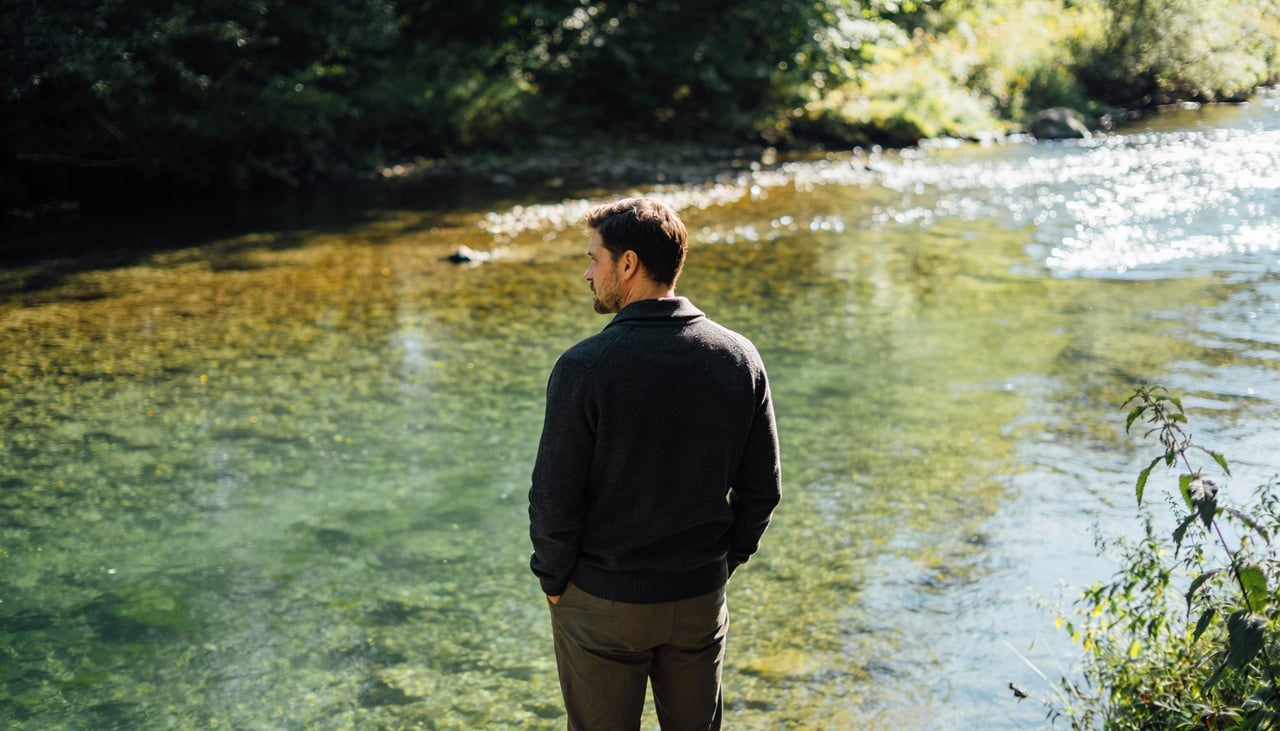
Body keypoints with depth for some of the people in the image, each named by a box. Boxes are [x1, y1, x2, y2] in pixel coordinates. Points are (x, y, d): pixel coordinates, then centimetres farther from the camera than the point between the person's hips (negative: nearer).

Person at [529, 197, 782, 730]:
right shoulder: (738, 357, -6)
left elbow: (555, 498, -16)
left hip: (601, 601, -4)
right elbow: (762, 489, -1)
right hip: (702, 598, 4)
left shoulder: (584, 367, -20)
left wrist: (552, 577, 0)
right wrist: (723, 561, 13)